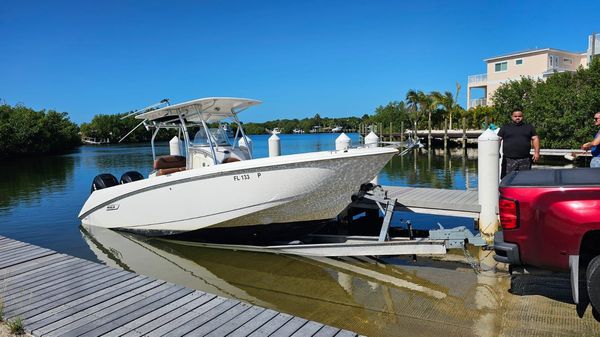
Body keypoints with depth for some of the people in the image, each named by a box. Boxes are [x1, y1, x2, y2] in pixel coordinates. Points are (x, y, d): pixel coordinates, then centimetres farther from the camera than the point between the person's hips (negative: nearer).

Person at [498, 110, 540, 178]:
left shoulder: (529, 127, 15)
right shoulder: (505, 128, 9)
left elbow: (535, 139, 12)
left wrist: (536, 152, 1)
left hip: (525, 160, 2)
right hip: (509, 160, -2)